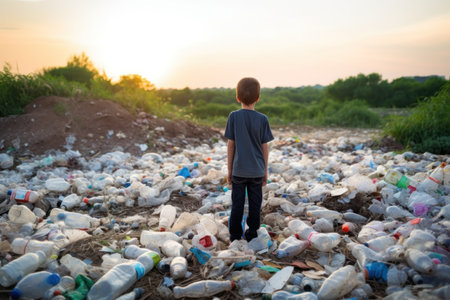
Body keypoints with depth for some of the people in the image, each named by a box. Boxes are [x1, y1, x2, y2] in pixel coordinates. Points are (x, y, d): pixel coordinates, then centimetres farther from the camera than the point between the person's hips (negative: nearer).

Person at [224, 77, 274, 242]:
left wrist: (229, 170, 5)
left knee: (237, 204, 9)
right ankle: (251, 234, 21)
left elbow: (230, 145, -4)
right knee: (255, 203, 11)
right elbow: (264, 147, -2)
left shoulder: (234, 116, -7)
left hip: (239, 170, 0)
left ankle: (235, 235, 18)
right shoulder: (262, 119, -6)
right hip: (257, 170, 1)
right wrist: (265, 171, 9)